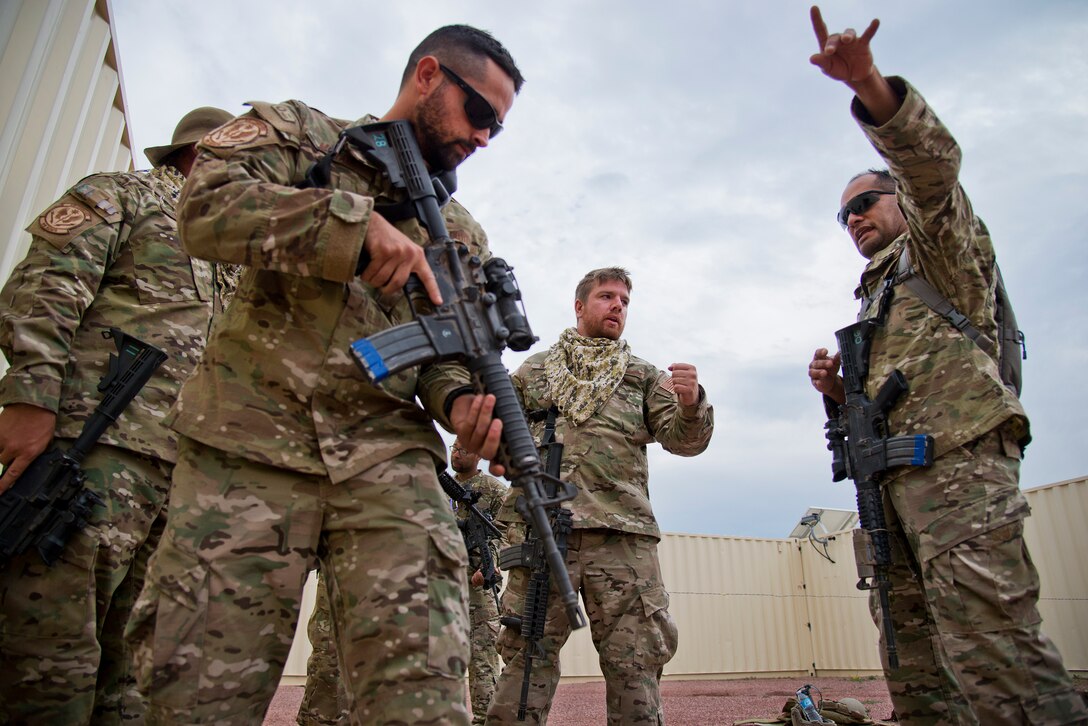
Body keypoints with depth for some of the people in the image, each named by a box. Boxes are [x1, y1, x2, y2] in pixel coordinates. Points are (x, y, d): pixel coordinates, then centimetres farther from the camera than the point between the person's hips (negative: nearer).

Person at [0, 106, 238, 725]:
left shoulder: (225, 252, 30)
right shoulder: (124, 193, 11)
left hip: (188, 463, 7)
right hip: (97, 440, -7)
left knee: (133, 659, 6)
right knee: (53, 646, -10)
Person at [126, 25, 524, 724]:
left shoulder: (462, 234, 21)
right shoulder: (299, 132, 14)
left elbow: (448, 350, 17)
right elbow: (209, 205, -4)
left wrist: (460, 401, -6)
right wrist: (355, 222, -13)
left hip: (389, 462, 2)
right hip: (249, 449, -1)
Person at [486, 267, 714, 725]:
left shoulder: (644, 376, 20)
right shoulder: (534, 369, 20)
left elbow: (681, 438, 8)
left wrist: (691, 404, -16)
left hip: (623, 531, 1)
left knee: (636, 661, 2)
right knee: (527, 653, 0)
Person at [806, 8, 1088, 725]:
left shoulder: (939, 247, 11)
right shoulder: (874, 301, 32)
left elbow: (931, 163, -11)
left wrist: (869, 86, -26)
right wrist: (840, 390, 10)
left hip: (957, 462, -9)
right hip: (894, 481, 9)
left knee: (994, 658, -18)